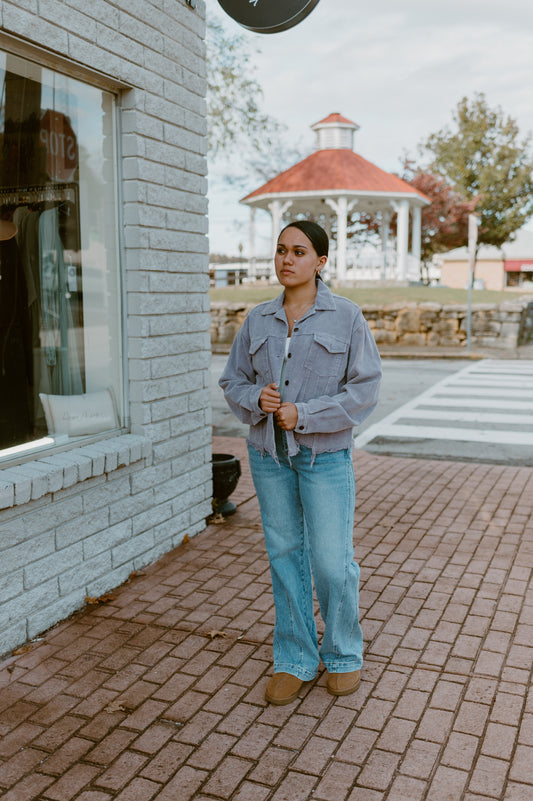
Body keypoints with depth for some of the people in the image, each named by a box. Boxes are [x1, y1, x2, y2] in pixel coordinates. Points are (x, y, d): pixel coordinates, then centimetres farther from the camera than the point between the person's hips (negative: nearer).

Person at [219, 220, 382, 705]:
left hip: (325, 453, -3)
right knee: (285, 556, 10)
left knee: (332, 561, 0)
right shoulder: (258, 320, 6)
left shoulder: (346, 317, -5)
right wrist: (257, 398, -11)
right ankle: (294, 659, 25)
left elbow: (365, 388, -8)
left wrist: (304, 414, -16)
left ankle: (344, 655, 25)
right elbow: (233, 380, 11)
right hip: (269, 452, 4)